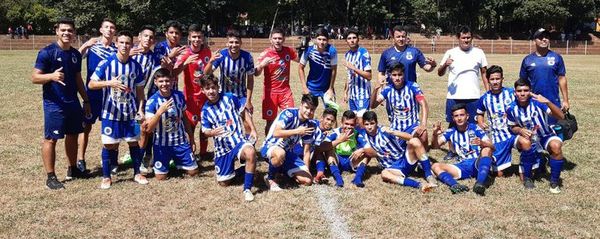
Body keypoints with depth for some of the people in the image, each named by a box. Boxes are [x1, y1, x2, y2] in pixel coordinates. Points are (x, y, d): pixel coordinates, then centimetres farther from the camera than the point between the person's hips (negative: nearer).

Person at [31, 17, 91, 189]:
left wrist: (86, 100, 16)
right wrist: (51, 76, -32)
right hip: (54, 104, -7)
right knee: (50, 138, -1)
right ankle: (50, 177, 6)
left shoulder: (76, 54, 9)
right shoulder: (47, 52, -11)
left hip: (73, 102, 7)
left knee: (73, 135, 14)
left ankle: (72, 169, 29)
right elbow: (35, 78, -13)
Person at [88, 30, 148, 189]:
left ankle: (137, 173, 25)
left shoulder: (136, 66, 1)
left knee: (134, 142, 8)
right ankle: (106, 177, 17)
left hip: (131, 112, 3)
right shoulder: (106, 63, -8)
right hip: (111, 112, -2)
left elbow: (139, 90, 7)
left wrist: (140, 109, -1)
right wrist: (110, 83, -27)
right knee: (109, 144, 2)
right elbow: (91, 84, -10)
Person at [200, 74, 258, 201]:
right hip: (222, 148, 3)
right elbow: (206, 131, 1)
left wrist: (253, 129, 0)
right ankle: (242, 170, 37)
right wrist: (213, 132, -23)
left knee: (250, 153, -39)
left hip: (239, 140, -3)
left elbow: (244, 113, 7)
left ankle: (247, 189, -22)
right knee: (223, 183, 4)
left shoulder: (229, 98, -4)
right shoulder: (205, 110, 0)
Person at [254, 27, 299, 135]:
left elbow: (299, 60, 19)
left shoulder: (288, 51, 0)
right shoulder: (265, 54, -11)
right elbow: (256, 74, -15)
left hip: (285, 90, 3)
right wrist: (262, 65, -36)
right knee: (270, 121, 3)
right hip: (270, 91, -3)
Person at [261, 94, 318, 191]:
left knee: (308, 180, -8)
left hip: (288, 152, 6)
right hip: (270, 147, -6)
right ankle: (270, 178, -12)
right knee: (280, 153, -44)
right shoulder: (288, 114, -19)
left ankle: (282, 168, 18)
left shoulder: (309, 125, 1)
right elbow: (276, 133, -32)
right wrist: (297, 131, -34)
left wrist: (306, 170, 1)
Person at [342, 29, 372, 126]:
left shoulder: (364, 53, -12)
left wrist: (353, 68, -23)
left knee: (361, 121, -13)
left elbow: (368, 76, -15)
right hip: (352, 93, 7)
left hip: (363, 93, -7)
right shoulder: (347, 54, 10)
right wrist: (345, 92, 20)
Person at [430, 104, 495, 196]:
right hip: (463, 167, 3)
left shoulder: (475, 128, 0)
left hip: (478, 164, -3)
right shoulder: (451, 132, 8)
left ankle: (480, 183, -48)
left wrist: (482, 143, -33)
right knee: (435, 166, -15)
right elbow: (435, 146, -1)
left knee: (487, 149, -30)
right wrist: (435, 134, -23)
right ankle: (455, 185, -44)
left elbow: (492, 147, -10)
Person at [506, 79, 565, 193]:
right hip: (529, 138, 1)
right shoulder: (512, 109, -12)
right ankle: (527, 178, -6)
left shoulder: (538, 102, -20)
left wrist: (548, 102, -43)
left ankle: (554, 182, -11)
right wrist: (520, 130, -19)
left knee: (556, 146, -33)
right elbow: (513, 127, 5)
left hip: (546, 136, -1)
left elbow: (561, 116, -28)